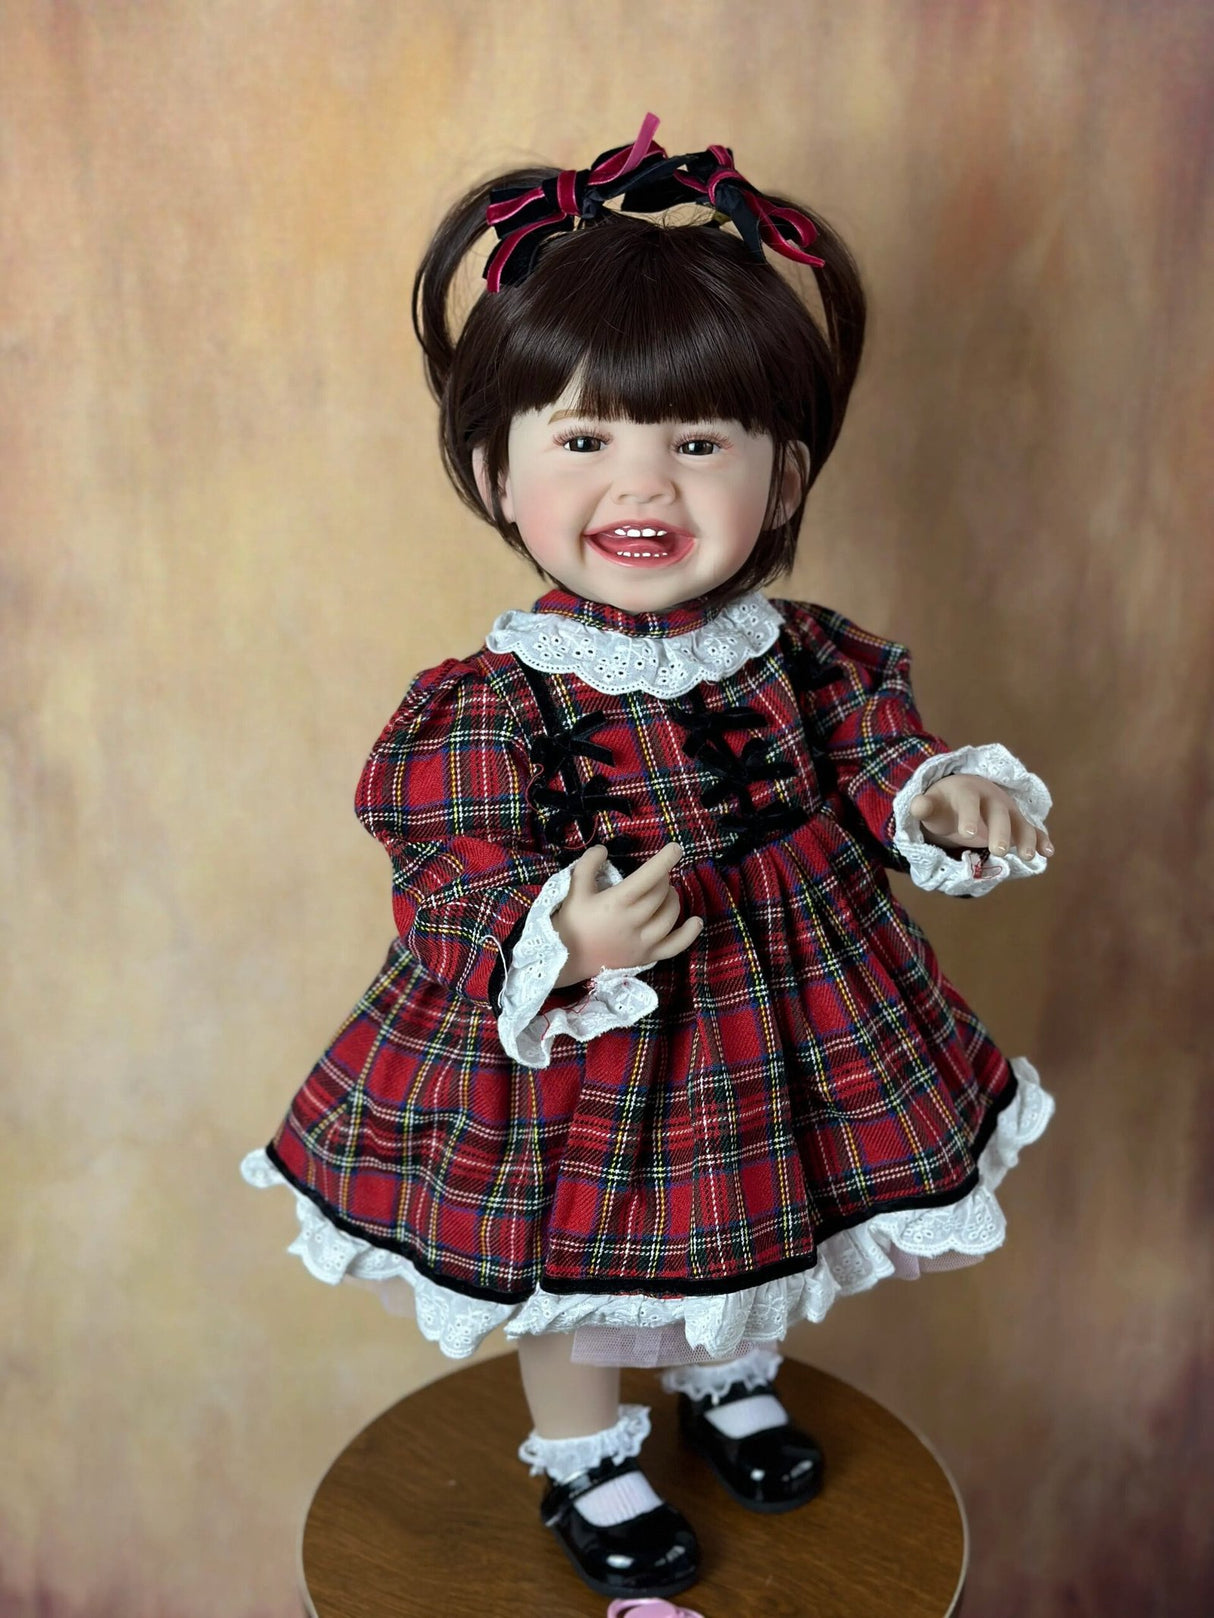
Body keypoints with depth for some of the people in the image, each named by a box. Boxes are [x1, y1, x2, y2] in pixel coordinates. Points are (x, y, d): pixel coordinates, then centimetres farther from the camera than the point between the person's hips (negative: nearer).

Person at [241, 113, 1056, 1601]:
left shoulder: (808, 658, -10)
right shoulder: (487, 708, -24)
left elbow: (877, 756, 2)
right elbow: (450, 890, -24)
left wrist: (948, 797, -18)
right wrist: (563, 943, -41)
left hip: (781, 1026, 5)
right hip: (572, 1061, -4)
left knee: (750, 1232, 29)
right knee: (574, 1264, 19)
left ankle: (727, 1378, 62)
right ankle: (585, 1459, 50)